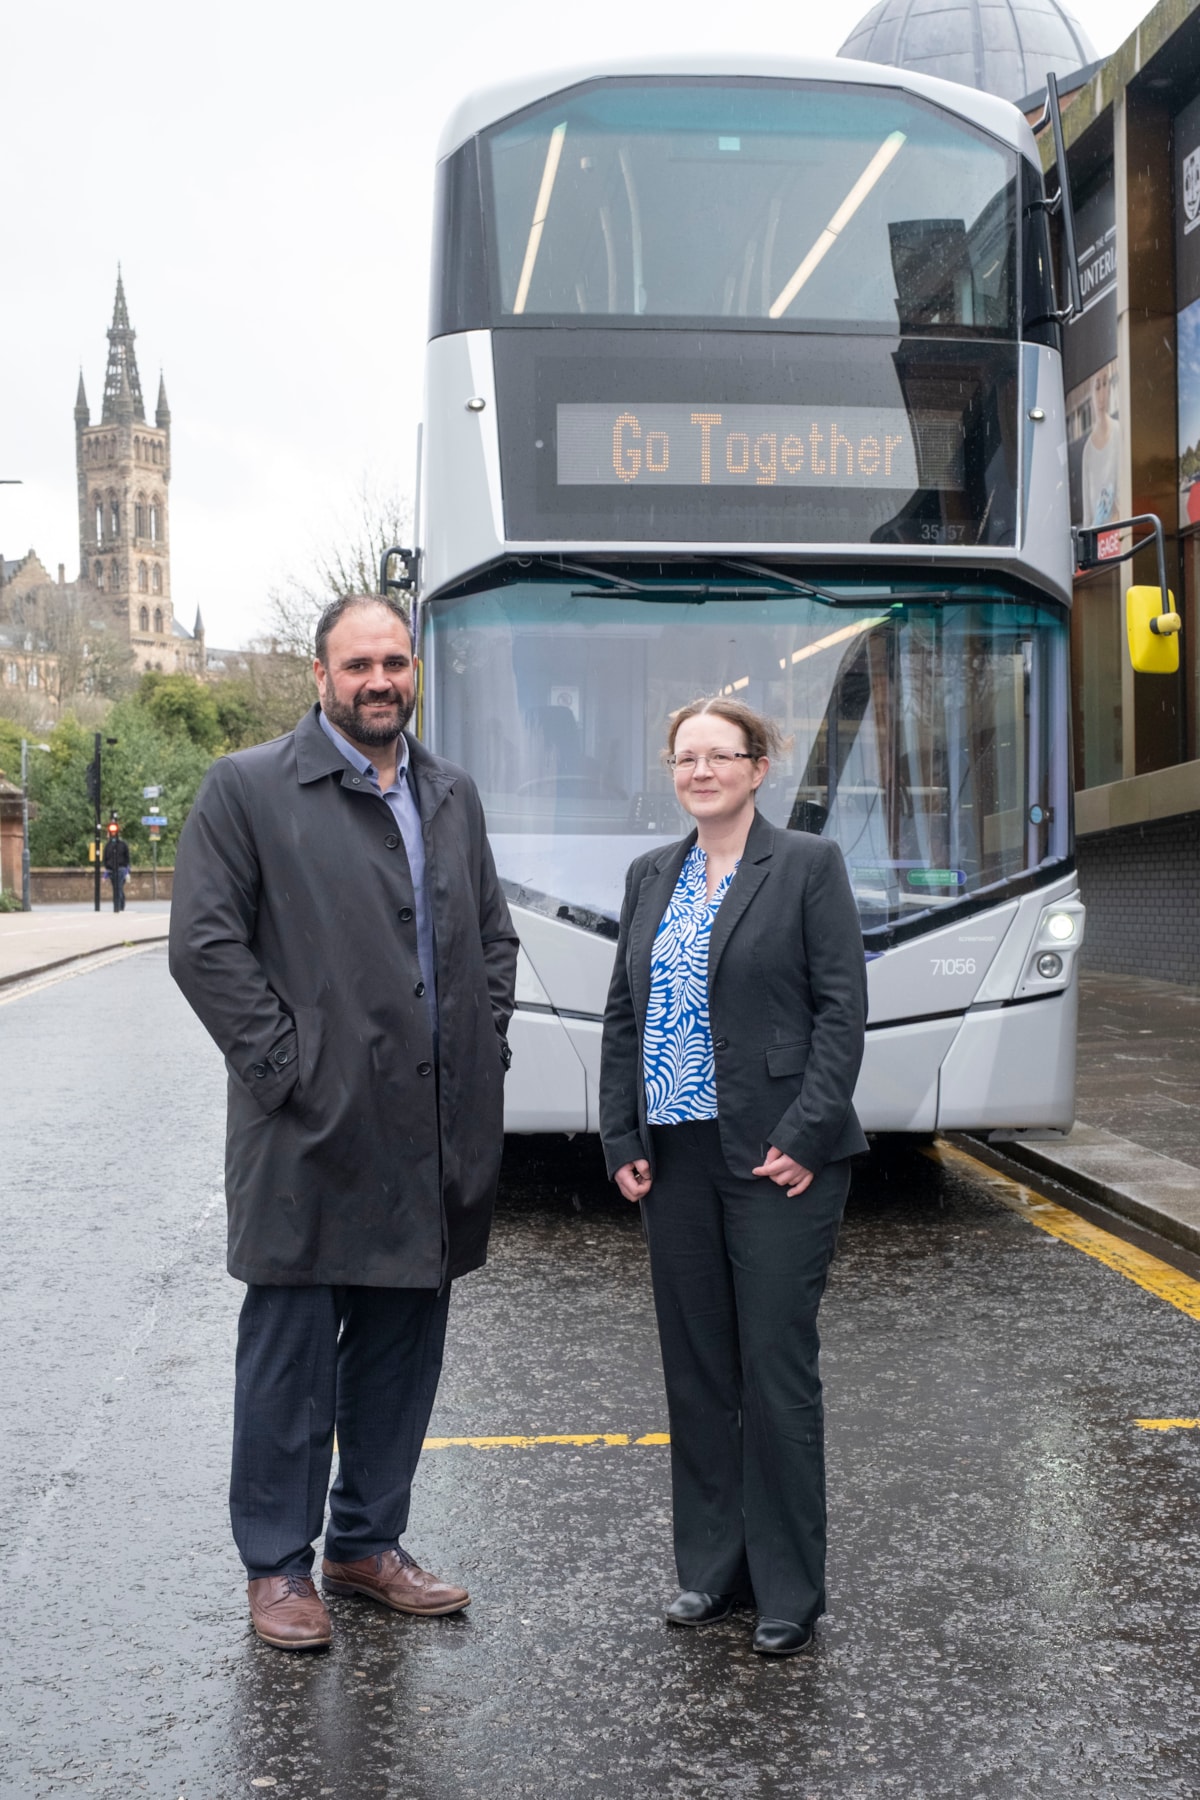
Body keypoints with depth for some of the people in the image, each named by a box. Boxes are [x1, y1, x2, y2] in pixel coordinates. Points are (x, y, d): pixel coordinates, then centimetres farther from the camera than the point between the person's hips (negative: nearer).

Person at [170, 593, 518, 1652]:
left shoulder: (453, 795, 13)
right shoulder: (248, 789, -4)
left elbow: (494, 934, 20)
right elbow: (206, 946, -9)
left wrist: (483, 1049, 7)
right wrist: (285, 1064, -14)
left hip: (435, 1132, 6)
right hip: (311, 1132, -5)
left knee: (401, 1346, 14)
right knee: (292, 1349, 4)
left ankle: (368, 1543, 28)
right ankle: (277, 1565, 18)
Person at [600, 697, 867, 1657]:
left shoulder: (809, 865, -3)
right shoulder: (651, 876, 12)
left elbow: (843, 1008, -7)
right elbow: (623, 1014, 13)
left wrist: (806, 1138, -14)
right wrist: (621, 1139, 5)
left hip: (779, 1157, -5)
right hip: (675, 1158, 5)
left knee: (777, 1370, -1)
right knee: (695, 1369, 11)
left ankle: (787, 1591, 11)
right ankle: (711, 1568, 23)